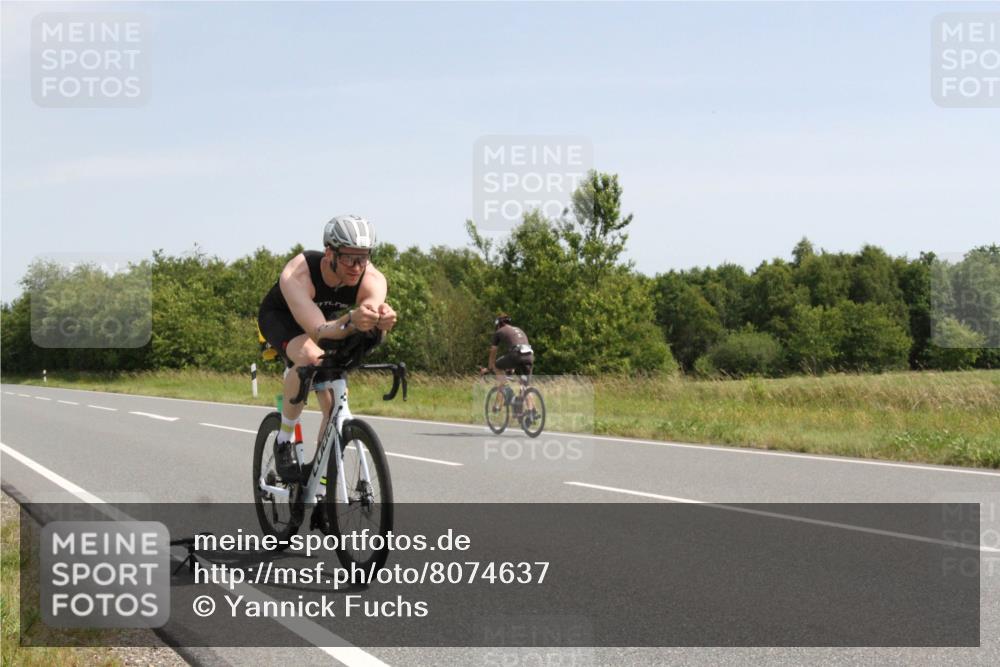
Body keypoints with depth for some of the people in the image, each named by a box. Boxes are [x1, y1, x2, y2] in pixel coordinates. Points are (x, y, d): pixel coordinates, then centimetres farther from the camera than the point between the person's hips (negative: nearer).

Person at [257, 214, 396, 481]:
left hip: (329, 321, 4)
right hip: (280, 318, -4)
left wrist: (383, 319, -75)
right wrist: (351, 321, -74)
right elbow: (318, 331, -53)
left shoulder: (373, 279, -31)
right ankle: (284, 442, -18)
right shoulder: (296, 275, -41)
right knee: (309, 356, -37)